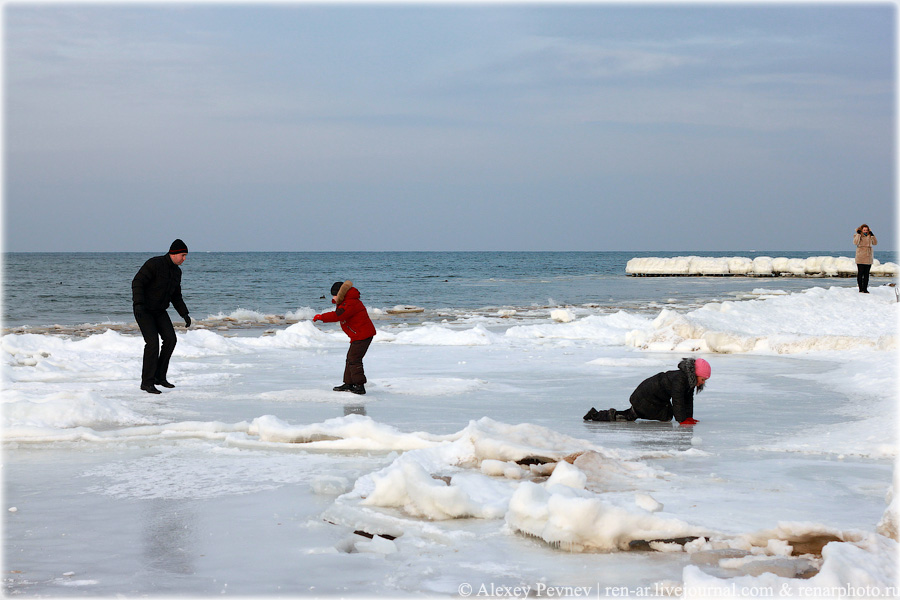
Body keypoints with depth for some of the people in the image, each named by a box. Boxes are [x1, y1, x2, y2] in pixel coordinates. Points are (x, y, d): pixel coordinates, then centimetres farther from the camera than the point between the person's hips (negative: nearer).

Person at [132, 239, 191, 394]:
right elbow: (137, 282, -24)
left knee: (170, 339, -8)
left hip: (159, 311, 7)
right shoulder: (154, 264, -20)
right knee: (152, 343, -17)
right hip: (143, 309, -7)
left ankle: (159, 376, 5)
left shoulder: (176, 271, 5)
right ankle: (147, 382, -10)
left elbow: (176, 296, 14)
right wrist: (139, 304, -35)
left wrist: (185, 314, 5)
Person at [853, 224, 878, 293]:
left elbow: (875, 243, 5)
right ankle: (861, 289, 0)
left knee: (866, 273, 4)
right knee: (860, 273, -5)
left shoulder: (869, 236, 13)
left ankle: (865, 289, 8)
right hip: (860, 258, -4)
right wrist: (858, 234, -17)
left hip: (868, 258, 4)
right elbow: (855, 243, -16)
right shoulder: (857, 236, 2)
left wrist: (872, 235, -5)